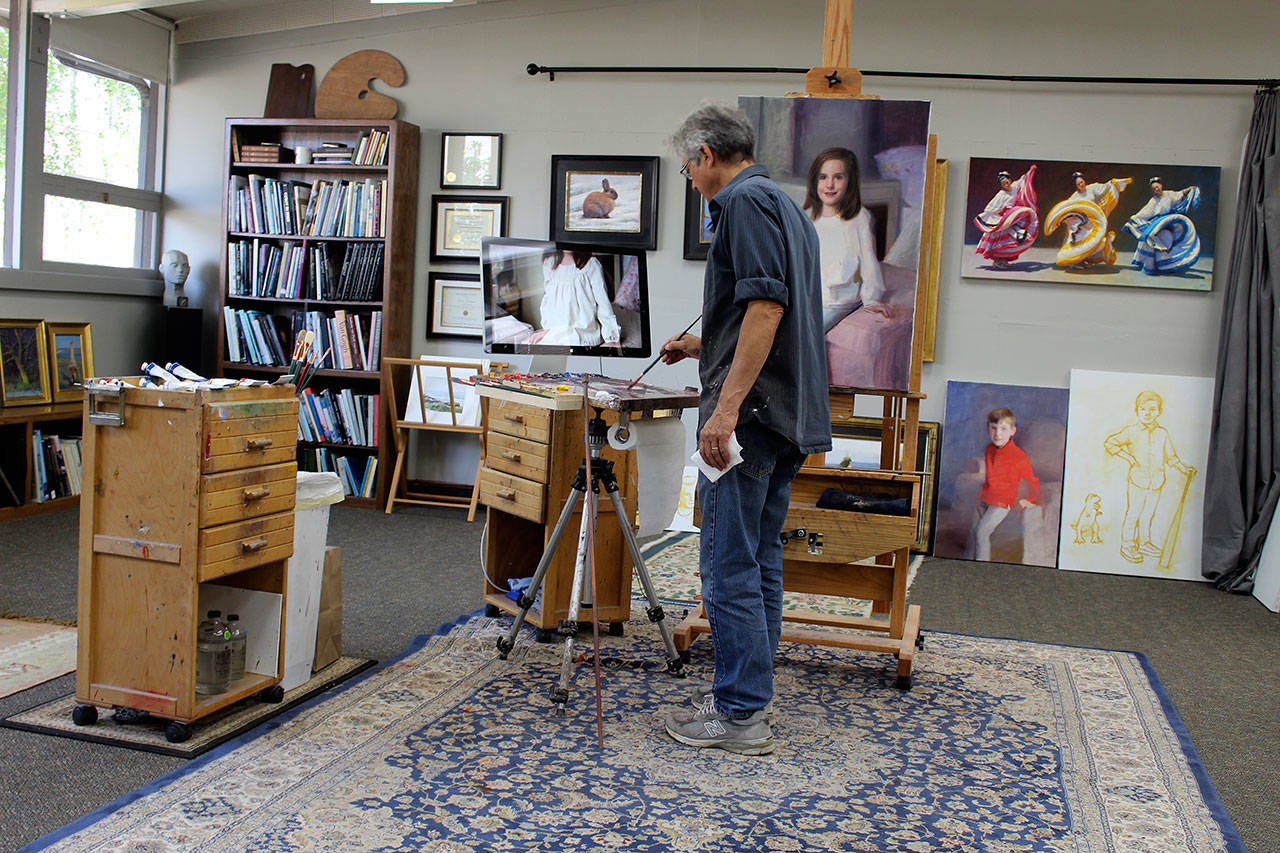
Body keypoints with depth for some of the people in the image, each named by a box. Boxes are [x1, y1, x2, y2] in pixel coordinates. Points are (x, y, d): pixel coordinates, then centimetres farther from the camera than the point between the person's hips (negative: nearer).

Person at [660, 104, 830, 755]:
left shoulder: (744, 202, -10)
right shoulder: (786, 207, 21)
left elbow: (766, 307, -22)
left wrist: (727, 406, -26)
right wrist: (702, 347, 37)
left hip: (749, 413, -10)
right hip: (788, 413, 10)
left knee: (730, 565, -5)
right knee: (760, 561, 14)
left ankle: (741, 714, 1)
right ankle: (749, 693, 22)